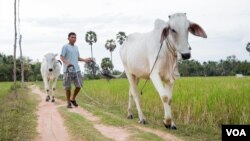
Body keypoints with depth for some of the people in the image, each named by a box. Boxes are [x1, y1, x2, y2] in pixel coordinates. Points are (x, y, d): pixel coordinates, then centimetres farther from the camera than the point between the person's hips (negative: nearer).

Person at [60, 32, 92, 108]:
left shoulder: (76, 47, 19)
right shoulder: (65, 47, -1)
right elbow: (61, 57, -10)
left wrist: (85, 60, 10)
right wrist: (67, 63, -27)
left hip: (76, 70, 5)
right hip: (68, 70, -5)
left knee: (79, 86, -1)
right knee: (68, 87, 1)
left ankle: (73, 99, 21)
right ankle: (68, 103, 14)